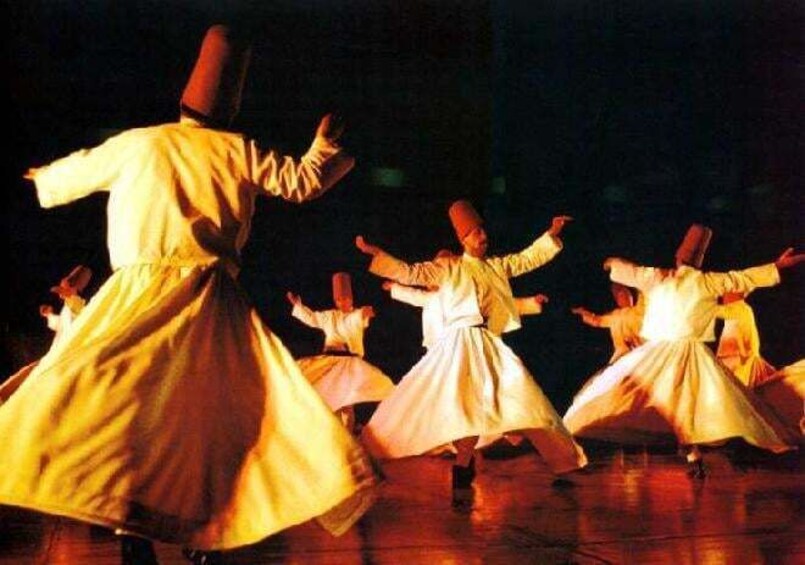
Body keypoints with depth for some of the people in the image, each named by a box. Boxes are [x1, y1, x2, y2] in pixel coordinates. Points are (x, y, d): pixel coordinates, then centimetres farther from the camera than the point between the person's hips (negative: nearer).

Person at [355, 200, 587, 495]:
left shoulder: (499, 266, 18)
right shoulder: (448, 267, 7)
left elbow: (531, 257, 25)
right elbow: (409, 272, 2)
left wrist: (552, 234, 16)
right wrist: (374, 252, -5)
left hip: (490, 345, 3)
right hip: (459, 343, -3)